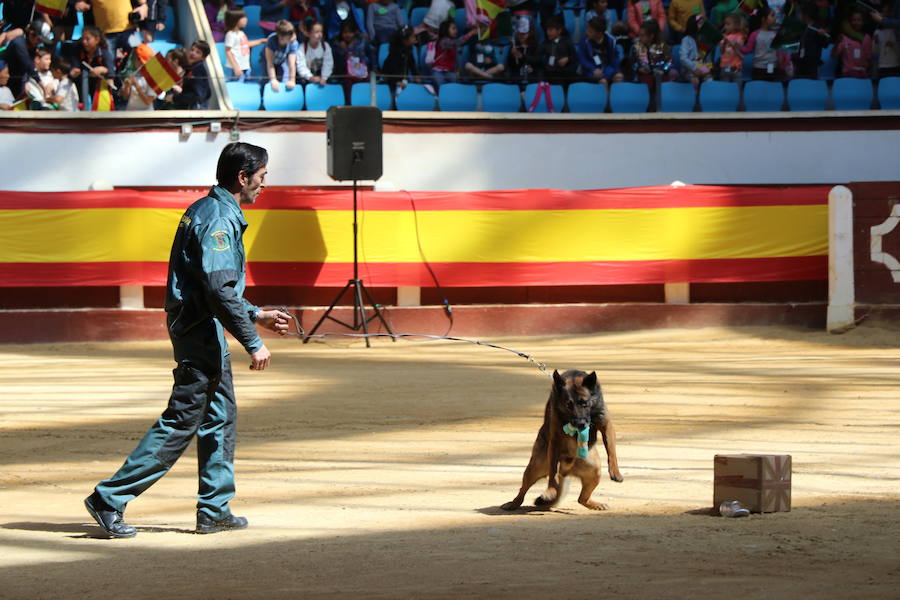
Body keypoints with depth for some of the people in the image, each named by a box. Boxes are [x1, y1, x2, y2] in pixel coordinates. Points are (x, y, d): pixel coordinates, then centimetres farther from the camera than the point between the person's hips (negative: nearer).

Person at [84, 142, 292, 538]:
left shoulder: (208, 212, 16)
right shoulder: (218, 219, -16)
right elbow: (219, 291, -24)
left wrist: (256, 316, 27)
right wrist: (253, 343, -21)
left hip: (203, 331, 11)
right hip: (201, 333, -11)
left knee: (220, 417, 13)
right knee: (181, 422, -8)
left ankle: (214, 510, 17)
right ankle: (111, 499, -7)